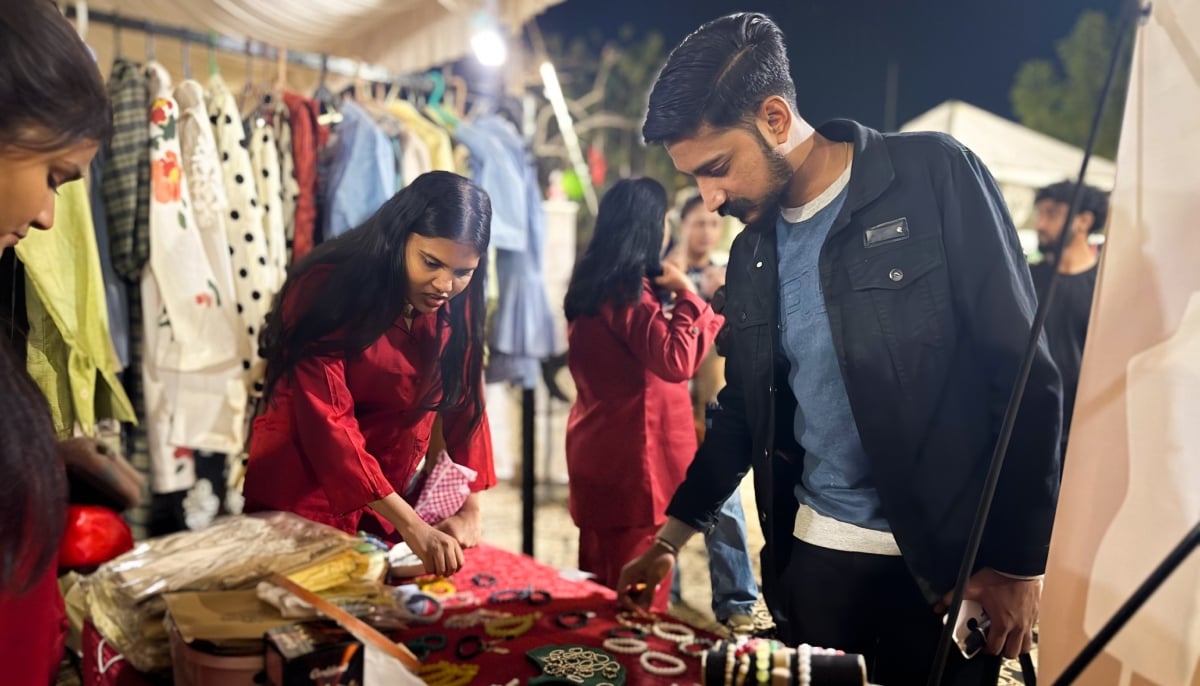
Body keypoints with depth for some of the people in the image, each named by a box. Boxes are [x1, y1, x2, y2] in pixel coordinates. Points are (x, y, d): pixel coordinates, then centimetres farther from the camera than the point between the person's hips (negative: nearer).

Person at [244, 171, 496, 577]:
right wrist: (410, 527, -35)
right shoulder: (327, 291, -22)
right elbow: (326, 421, -29)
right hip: (303, 504, -5)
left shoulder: (457, 304, -5)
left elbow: (466, 401, -2)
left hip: (387, 502, 5)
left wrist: (470, 509, -12)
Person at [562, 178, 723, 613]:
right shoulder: (625, 288, -16)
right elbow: (676, 361, -25)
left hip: (600, 453, 10)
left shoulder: (594, 283, 12)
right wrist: (686, 294, -12)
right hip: (633, 459, -10)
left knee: (602, 591, 19)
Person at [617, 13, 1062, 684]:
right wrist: (672, 535, 11)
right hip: (810, 554, 5)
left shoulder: (935, 176, -10)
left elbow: (1027, 376, -10)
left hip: (945, 560, -4)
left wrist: (1020, 562, -10)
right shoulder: (751, 251, 6)